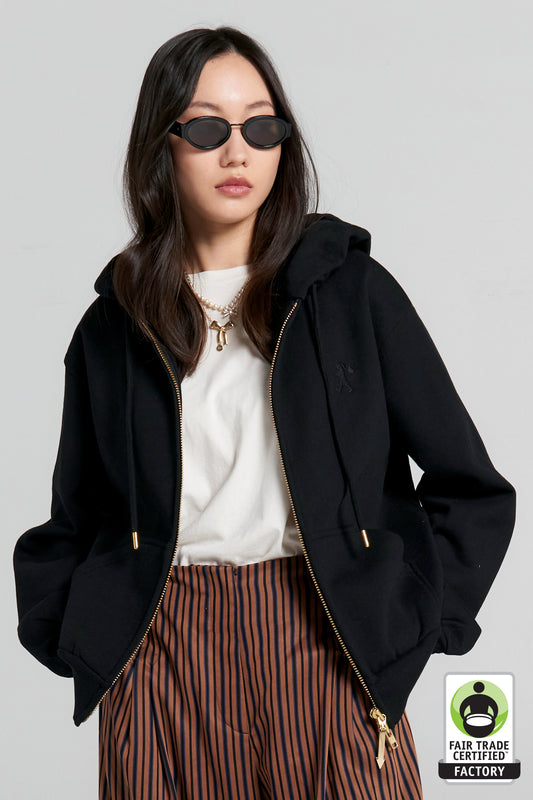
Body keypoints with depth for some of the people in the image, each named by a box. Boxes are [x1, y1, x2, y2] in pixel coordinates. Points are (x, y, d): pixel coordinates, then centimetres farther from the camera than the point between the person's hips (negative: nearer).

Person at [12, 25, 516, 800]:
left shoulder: (350, 288, 2)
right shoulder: (113, 326, 7)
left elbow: (471, 487, 4)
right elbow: (76, 521, 16)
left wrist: (410, 621, -2)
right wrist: (72, 634, 2)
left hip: (323, 648, -1)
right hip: (161, 656, 2)